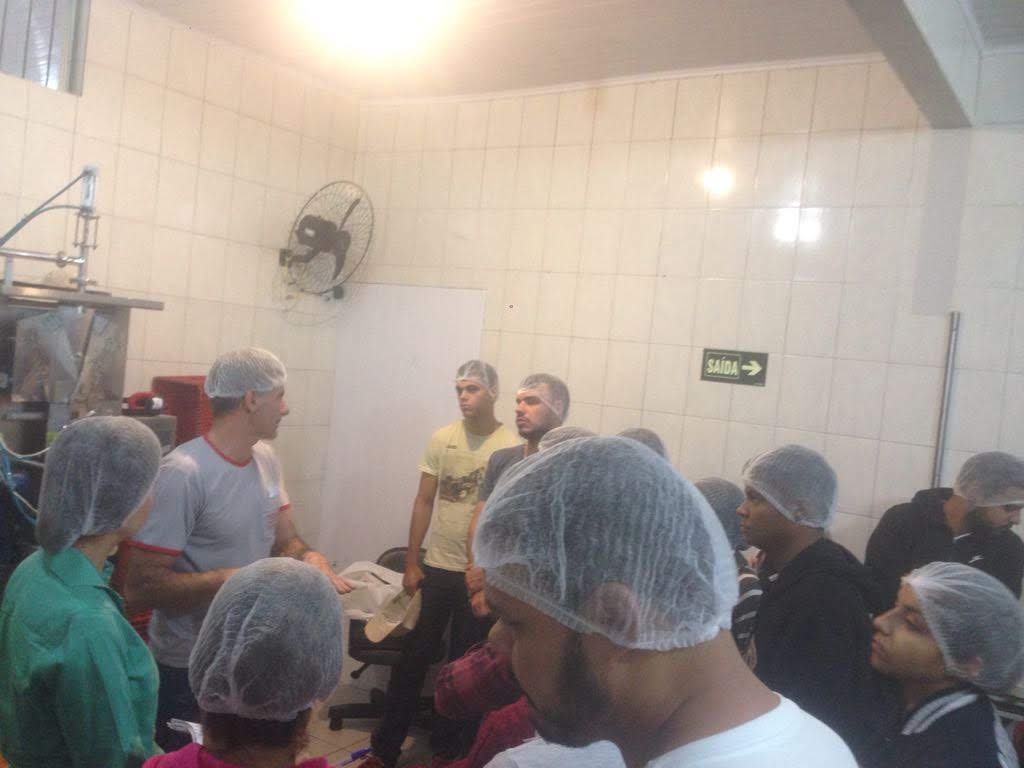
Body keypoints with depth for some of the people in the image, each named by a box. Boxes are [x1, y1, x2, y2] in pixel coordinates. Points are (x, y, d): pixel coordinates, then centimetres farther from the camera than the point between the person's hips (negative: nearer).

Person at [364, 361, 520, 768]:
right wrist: (411, 563, 3)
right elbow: (424, 501, 5)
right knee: (413, 657, 11)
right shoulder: (441, 439, 1)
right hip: (436, 567, 3)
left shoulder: (512, 447, -9)